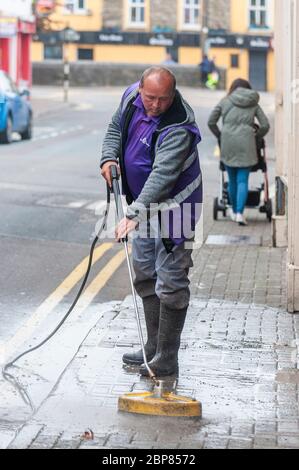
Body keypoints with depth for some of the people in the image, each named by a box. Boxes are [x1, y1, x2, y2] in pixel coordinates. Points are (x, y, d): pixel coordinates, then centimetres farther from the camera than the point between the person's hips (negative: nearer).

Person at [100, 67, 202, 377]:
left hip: (173, 205, -9)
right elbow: (116, 127, 14)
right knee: (144, 273, 16)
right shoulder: (131, 96, -6)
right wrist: (109, 157, -5)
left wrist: (133, 216, -49)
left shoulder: (179, 128, -31)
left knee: (170, 282, -9)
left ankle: (165, 361, -4)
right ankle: (154, 349, 27)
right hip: (145, 203, 9)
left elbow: (162, 176, -40)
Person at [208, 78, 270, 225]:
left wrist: (219, 136, 20)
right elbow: (265, 125, 3)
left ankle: (235, 211, 25)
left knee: (232, 180, 12)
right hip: (246, 145, -1)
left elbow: (211, 122, 6)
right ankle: (239, 213, -14)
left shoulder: (225, 101, 8)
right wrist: (257, 136, 19)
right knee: (243, 180, 0)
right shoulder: (253, 104, 9)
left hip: (227, 144, 1)